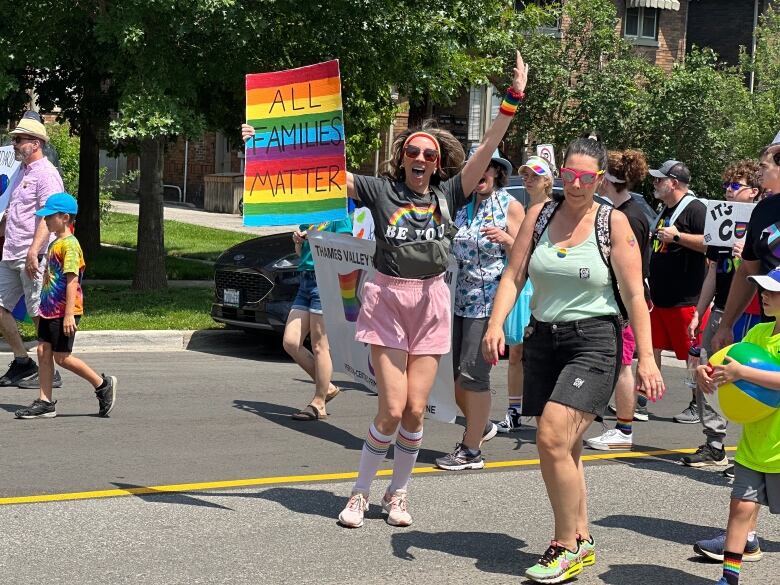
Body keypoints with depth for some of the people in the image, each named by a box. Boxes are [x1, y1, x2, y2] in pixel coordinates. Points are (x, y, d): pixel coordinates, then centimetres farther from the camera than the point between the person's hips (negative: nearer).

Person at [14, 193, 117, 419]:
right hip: (50, 310, 9)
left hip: (64, 312, -9)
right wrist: (44, 307, 23)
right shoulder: (54, 244, 14)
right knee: (43, 352, 6)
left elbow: (72, 281, -21)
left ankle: (103, 384, 9)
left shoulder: (69, 244, -16)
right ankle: (45, 402, 10)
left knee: (61, 357, -4)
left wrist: (69, 314, -25)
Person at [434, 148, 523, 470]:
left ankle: (471, 451, 2)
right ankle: (481, 426, 33)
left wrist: (506, 239, -23)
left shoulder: (510, 206, -1)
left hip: (490, 299, -6)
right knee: (451, 371, 8)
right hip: (458, 299, 6)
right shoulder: (461, 205, 12)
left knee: (473, 373, -8)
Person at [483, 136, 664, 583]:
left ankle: (568, 546, -3)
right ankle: (582, 541, 26)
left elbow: (635, 295, -6)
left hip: (594, 342, -5)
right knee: (566, 449, 12)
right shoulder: (539, 216, 7)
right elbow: (513, 276, 3)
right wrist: (496, 324, -13)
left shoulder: (613, 223, -4)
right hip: (543, 339, 5)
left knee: (553, 438, -18)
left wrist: (646, 358, -11)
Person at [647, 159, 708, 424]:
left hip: (686, 300, -9)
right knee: (651, 347, 11)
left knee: (693, 354, 0)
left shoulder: (694, 209, -13)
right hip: (660, 298, 9)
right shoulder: (665, 210, 17)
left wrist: (677, 236, -24)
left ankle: (697, 406, 8)